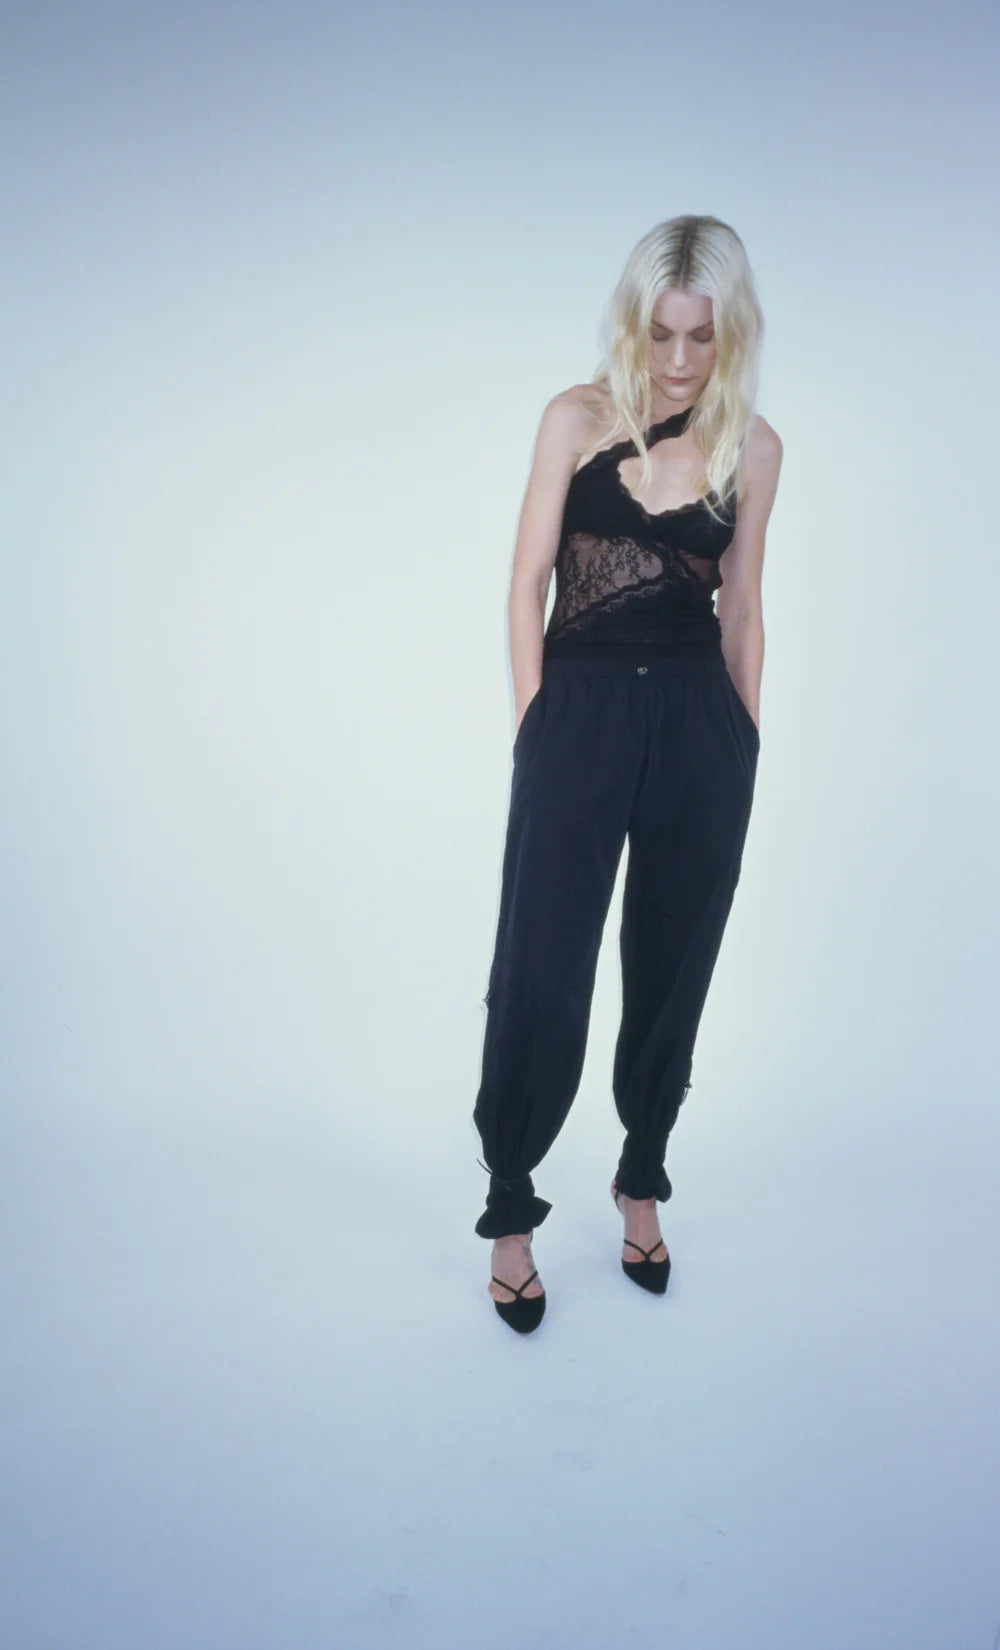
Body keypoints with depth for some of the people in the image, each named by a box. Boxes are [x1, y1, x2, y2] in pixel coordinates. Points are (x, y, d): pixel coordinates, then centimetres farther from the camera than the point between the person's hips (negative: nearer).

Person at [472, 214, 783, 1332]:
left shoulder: (752, 445, 6)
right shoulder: (578, 418, 1)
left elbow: (741, 603, 12)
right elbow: (528, 581, 1)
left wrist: (746, 734, 11)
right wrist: (533, 723, -4)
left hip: (699, 719, 2)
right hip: (581, 707, -2)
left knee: (671, 967, 10)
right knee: (539, 970, -4)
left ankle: (642, 1181, 30)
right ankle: (510, 1211, 13)